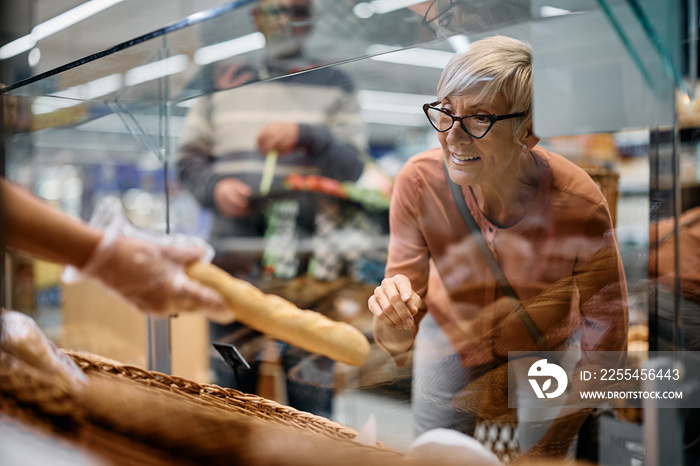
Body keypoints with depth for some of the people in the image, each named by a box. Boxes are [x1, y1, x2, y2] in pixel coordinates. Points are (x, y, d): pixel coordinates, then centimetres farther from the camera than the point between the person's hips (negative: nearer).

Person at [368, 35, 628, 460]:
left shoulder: (580, 207, -34)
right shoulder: (419, 182, -30)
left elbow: (605, 322, -18)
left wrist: (557, 436, -14)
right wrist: (396, 328, -45)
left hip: (546, 349, -1)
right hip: (450, 336, 2)